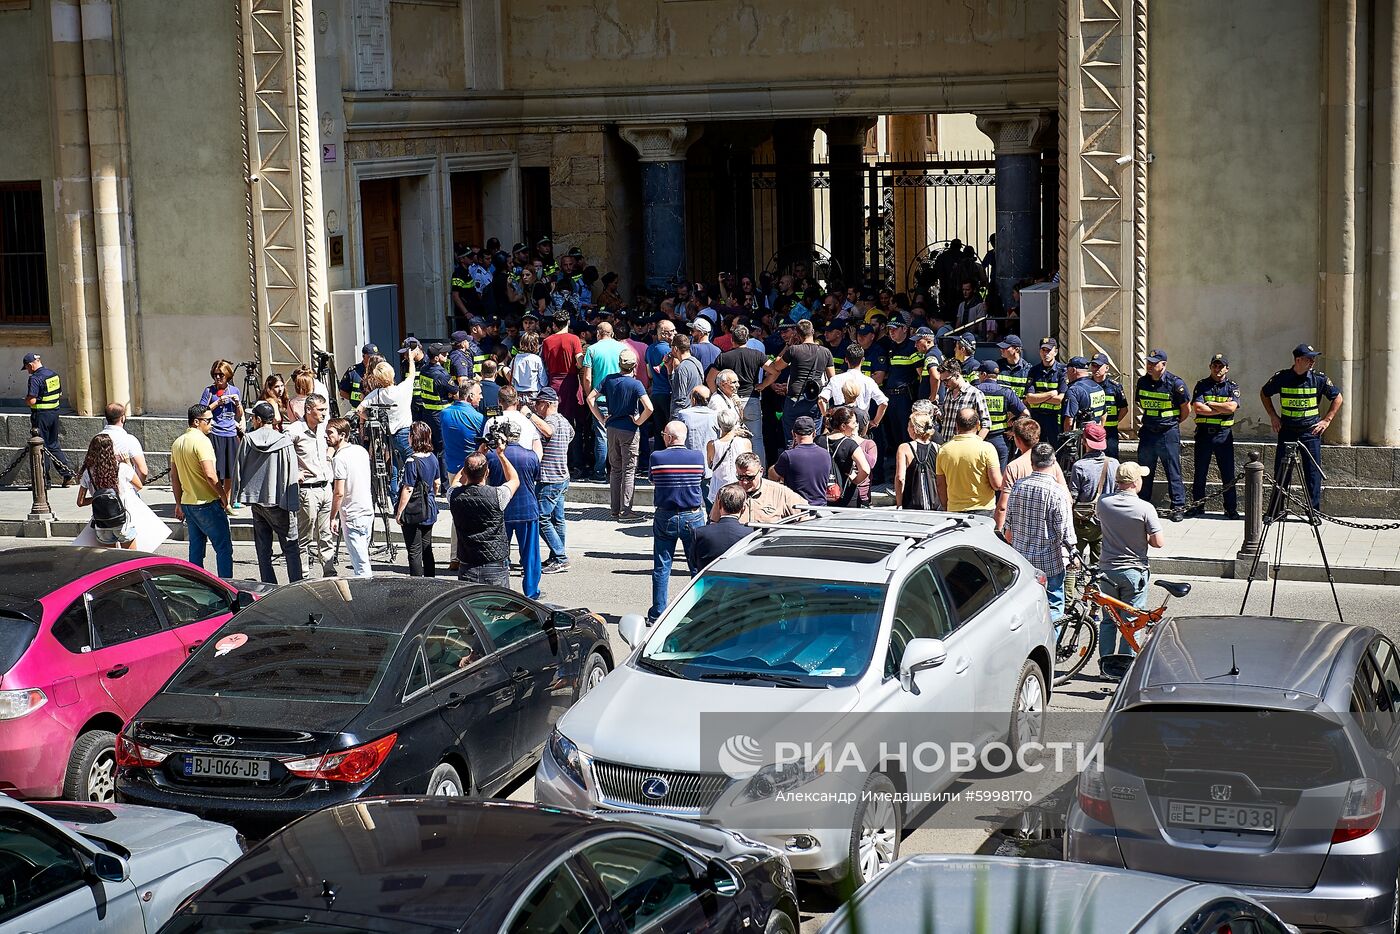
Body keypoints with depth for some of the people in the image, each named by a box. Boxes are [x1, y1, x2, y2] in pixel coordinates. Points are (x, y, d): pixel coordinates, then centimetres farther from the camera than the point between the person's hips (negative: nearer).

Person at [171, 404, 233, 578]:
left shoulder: (178, 442, 11)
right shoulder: (201, 441, -16)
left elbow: (174, 477, 16)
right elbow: (210, 475, -23)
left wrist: (179, 504, 21)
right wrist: (224, 497, -12)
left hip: (188, 503, 8)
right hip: (207, 503, -8)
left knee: (196, 549, 14)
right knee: (224, 548, -3)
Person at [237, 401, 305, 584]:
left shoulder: (248, 440, -3)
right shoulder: (284, 441, -10)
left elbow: (239, 470, 4)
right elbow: (291, 474, -9)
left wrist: (239, 494, 16)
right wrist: (294, 504, -3)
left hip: (256, 500, 3)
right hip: (278, 501, -3)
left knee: (263, 550, 11)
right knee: (291, 548, 4)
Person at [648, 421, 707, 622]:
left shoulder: (656, 457, -10)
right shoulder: (698, 457, -7)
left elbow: (653, 483, 3)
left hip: (665, 517, 0)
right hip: (693, 517, 0)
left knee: (661, 568, 8)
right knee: (698, 566, 9)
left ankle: (657, 614, 11)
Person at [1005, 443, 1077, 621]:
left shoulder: (1018, 487, -2)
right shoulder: (1055, 492, -19)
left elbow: (1010, 523, 8)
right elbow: (1065, 530, -14)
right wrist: (1073, 553, 2)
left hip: (1021, 558, 5)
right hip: (1049, 561, -5)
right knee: (1053, 608, 6)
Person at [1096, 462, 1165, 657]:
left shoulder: (1104, 502, -6)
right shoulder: (1145, 508, -16)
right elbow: (1158, 542, -15)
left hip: (1107, 570, 3)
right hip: (1134, 571, -3)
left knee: (1108, 621, 15)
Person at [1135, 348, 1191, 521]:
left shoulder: (1175, 383, -10)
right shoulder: (1142, 381, 5)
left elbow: (1186, 409, 1)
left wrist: (1173, 423, 10)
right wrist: (1142, 422, 13)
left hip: (1168, 434, -5)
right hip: (1147, 433, 5)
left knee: (1173, 472, -2)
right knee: (1145, 472, 9)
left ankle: (1178, 507, 4)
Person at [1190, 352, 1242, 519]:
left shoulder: (1232, 387, 4)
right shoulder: (1202, 385, 4)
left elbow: (1231, 407, -14)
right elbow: (1197, 408, -11)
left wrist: (1209, 404, -9)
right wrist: (1221, 409, -11)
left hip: (1223, 434, -1)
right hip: (1204, 432, 1)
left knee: (1228, 473, 0)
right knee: (1200, 473, 6)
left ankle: (1231, 509, 7)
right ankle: (1198, 506, 15)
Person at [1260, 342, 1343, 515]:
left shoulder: (1319, 379, -2)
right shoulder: (1281, 378, -1)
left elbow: (1337, 398, 10)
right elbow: (1264, 394, 17)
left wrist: (1326, 420, 2)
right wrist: (1273, 416, 9)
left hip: (1311, 432, 0)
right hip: (1286, 431, 0)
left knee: (1313, 473, -1)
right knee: (1281, 473, 3)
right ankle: (1274, 512, 12)